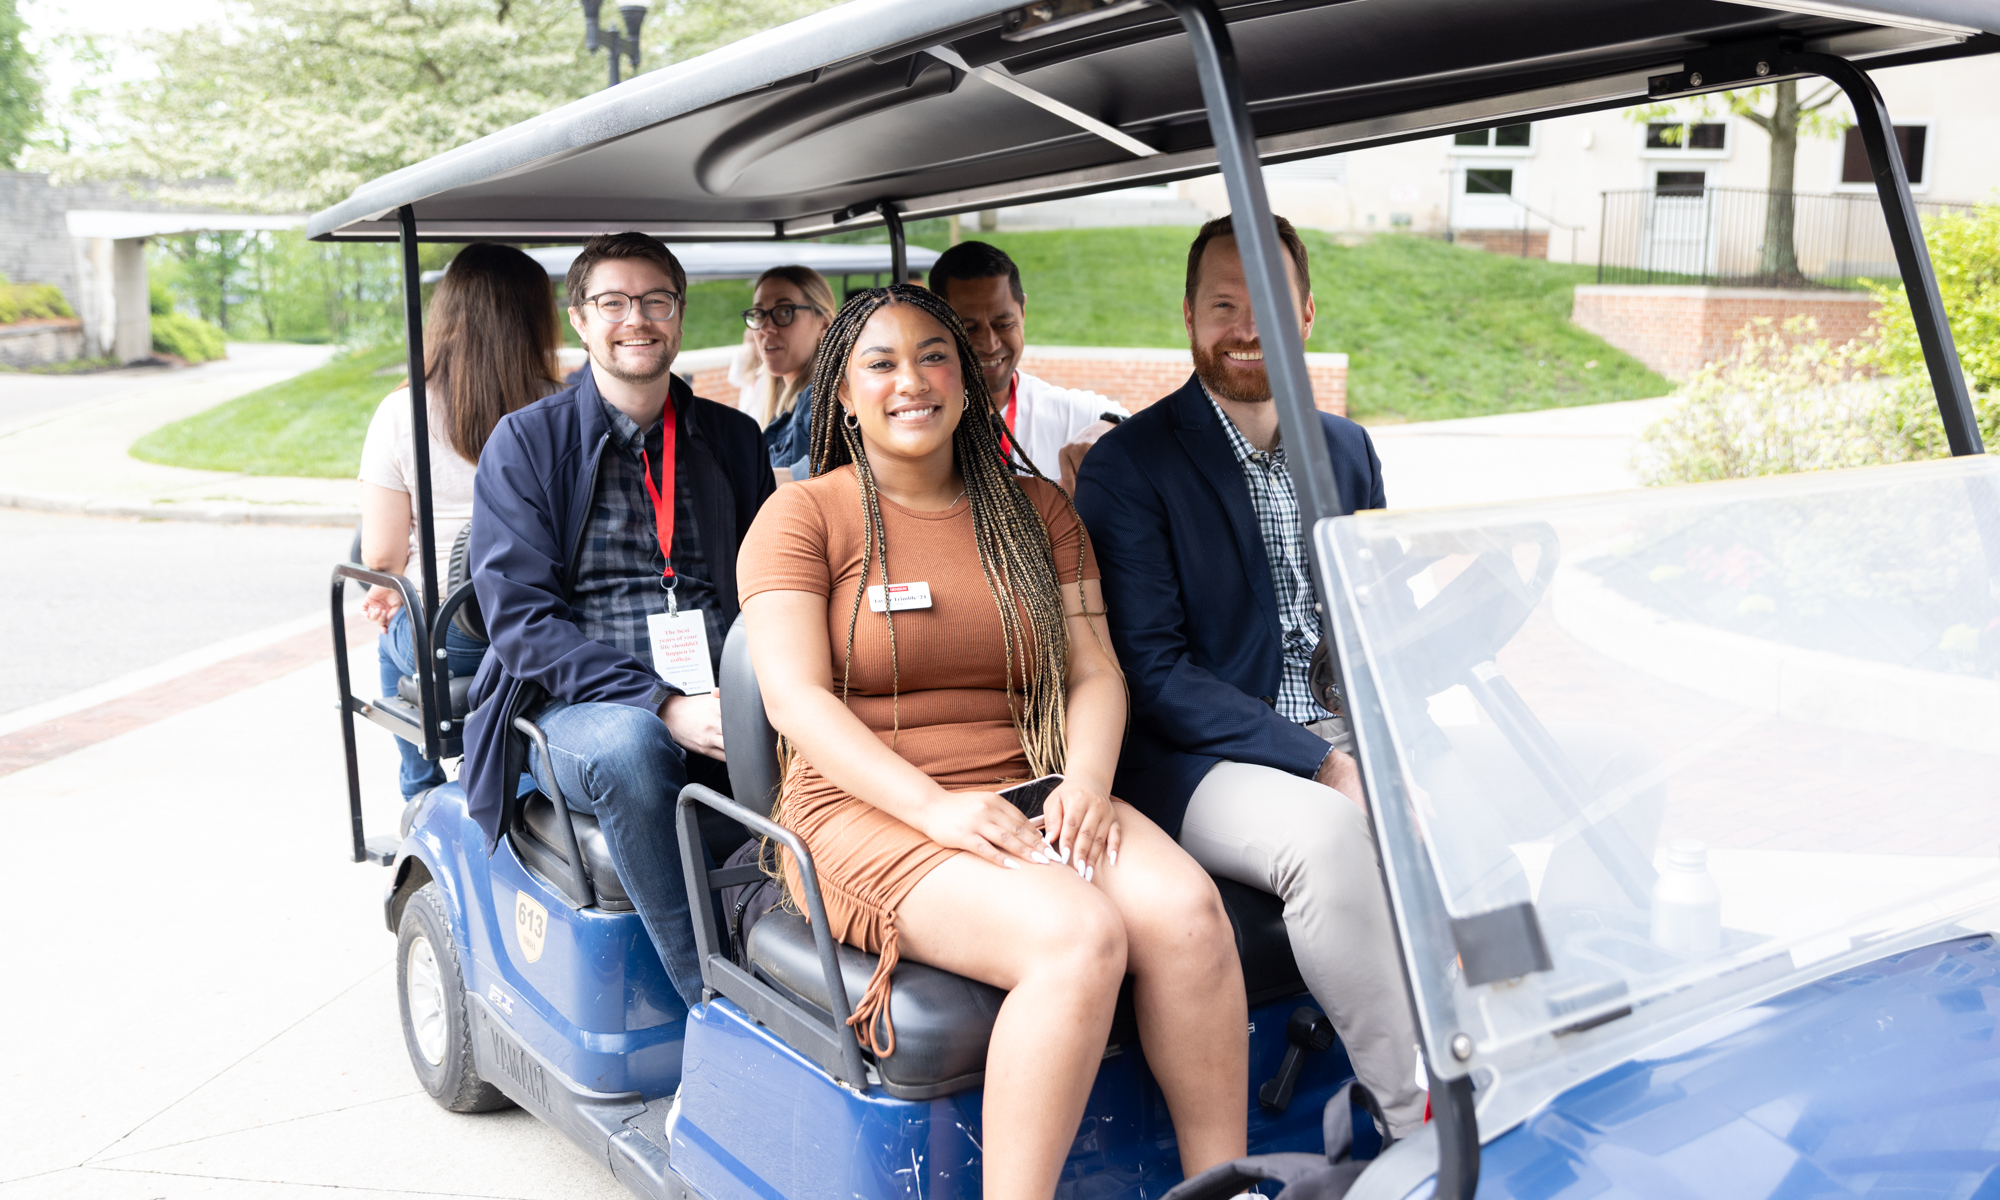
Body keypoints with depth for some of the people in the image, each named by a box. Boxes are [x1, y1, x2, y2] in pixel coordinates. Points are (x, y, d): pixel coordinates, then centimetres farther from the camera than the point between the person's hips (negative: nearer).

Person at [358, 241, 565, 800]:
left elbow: (381, 556, -9)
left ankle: (422, 799, 46)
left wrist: (390, 594, 15)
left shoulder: (400, 413, -10)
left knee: (394, 634, 35)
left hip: (441, 644, -1)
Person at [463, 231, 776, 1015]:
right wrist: (661, 704, -18)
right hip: (580, 712, -2)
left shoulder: (734, 440, 16)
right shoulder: (526, 443, 5)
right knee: (630, 748, -37)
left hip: (718, 706, 3)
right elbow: (520, 619, -5)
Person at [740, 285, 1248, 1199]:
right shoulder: (801, 516, 4)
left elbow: (1093, 670, 11)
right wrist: (935, 806, -20)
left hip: (1026, 798, 4)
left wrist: (1086, 782, -11)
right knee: (1077, 936, -31)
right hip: (868, 810, -4)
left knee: (1186, 908, -25)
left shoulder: (1036, 511, 17)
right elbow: (795, 698, -7)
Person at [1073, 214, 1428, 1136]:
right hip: (1195, 762, -6)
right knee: (1332, 835, -34)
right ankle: (1424, 1125, -19)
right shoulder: (1128, 467, -6)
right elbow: (1154, 672, -13)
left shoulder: (1347, 448, 15)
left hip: (1339, 735, 6)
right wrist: (1318, 760, -20)